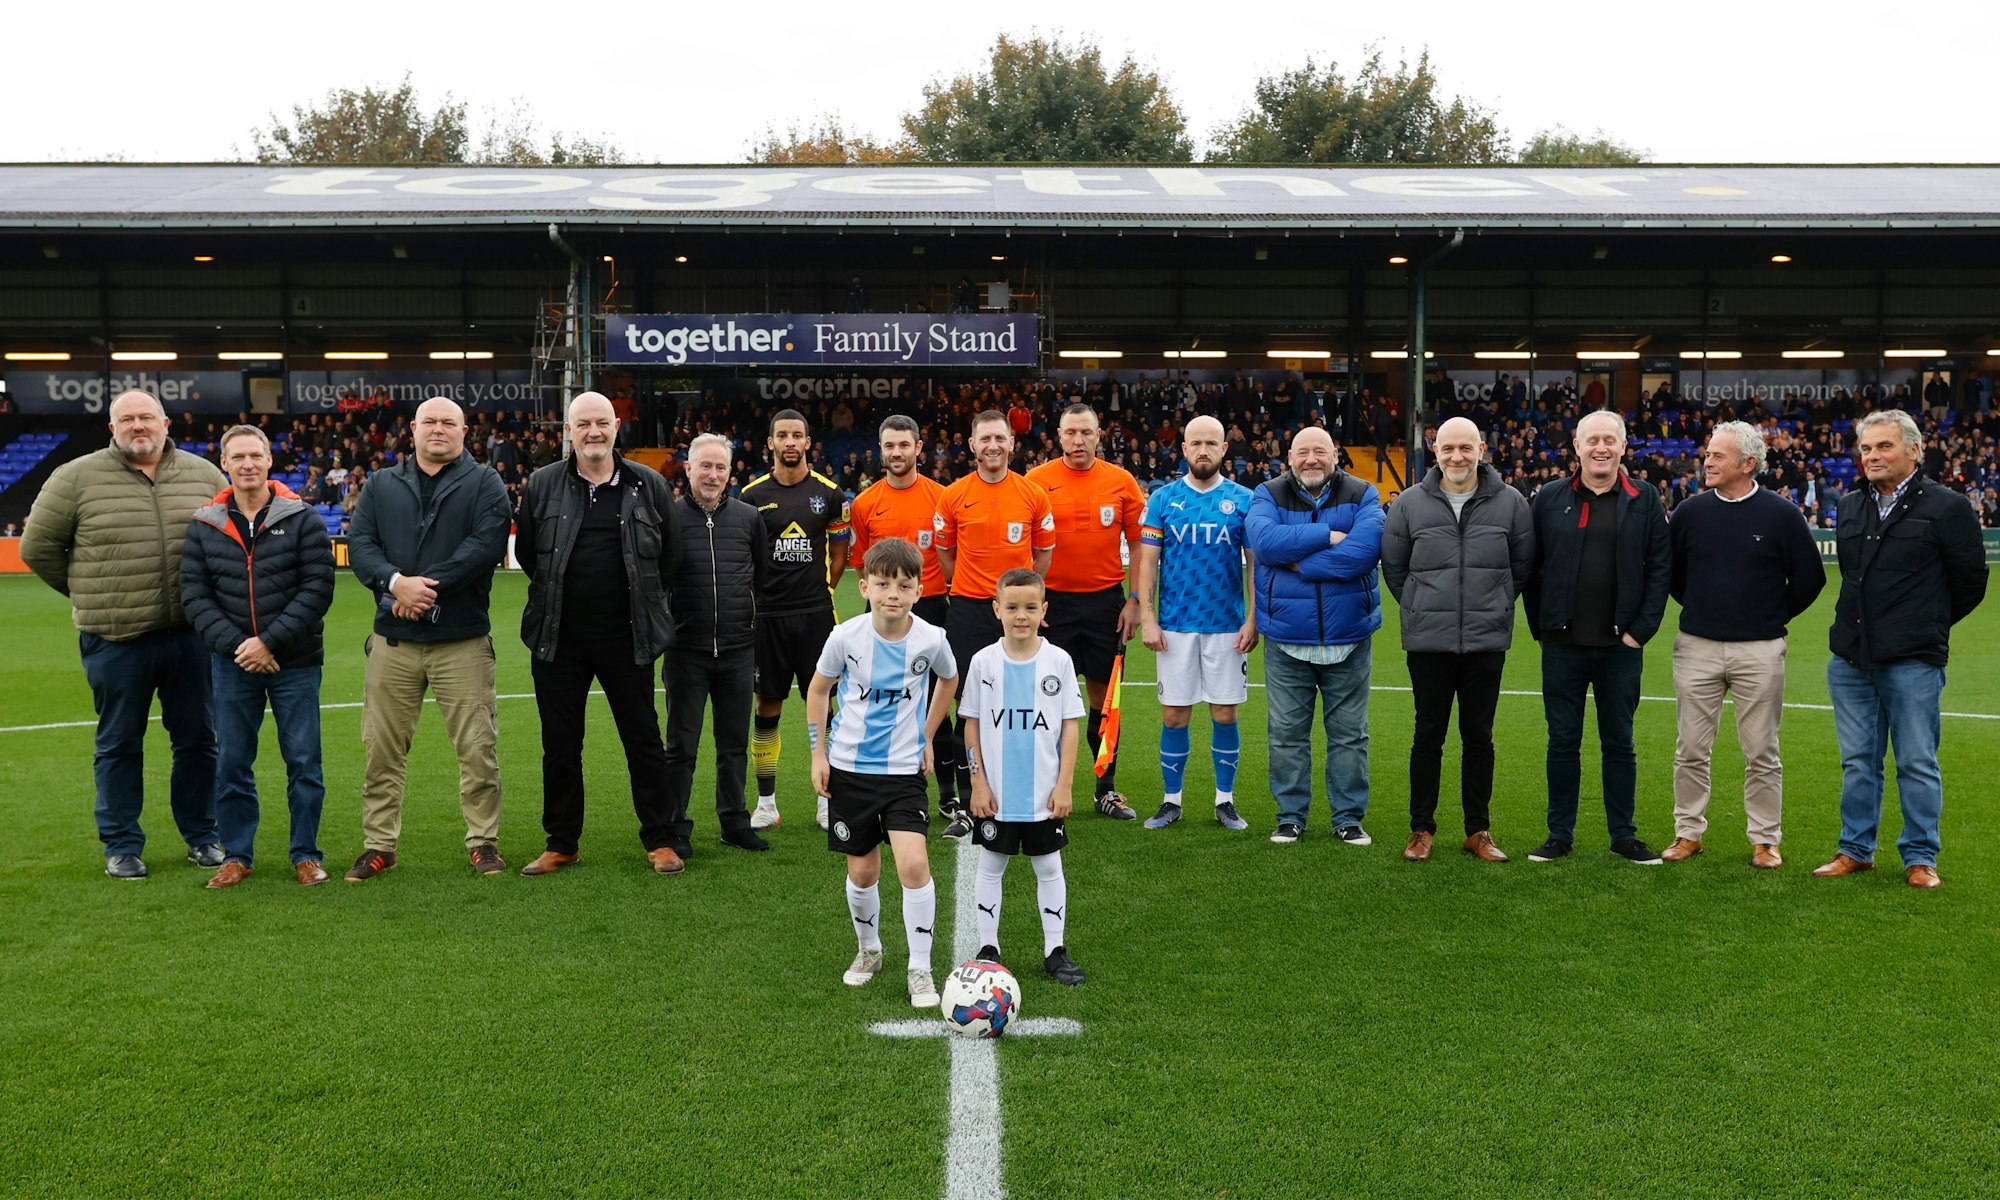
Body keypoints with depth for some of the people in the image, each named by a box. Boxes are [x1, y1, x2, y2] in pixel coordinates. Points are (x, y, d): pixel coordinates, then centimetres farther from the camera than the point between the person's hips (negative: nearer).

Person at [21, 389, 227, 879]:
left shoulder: (203, 475, 5)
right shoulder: (77, 478, -2)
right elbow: (37, 547, 5)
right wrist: (88, 596, 7)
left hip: (191, 636, 2)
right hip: (116, 641, -2)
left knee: (198, 740, 10)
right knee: (119, 745, 8)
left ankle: (201, 837, 24)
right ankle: (121, 846, 20)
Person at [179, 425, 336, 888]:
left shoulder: (302, 519, -3)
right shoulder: (203, 525, 5)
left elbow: (317, 589, -9)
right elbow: (195, 594, 2)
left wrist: (270, 642, -14)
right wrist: (234, 644, -11)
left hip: (295, 663, -2)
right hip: (232, 664, 2)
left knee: (304, 763, 4)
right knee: (231, 763, 8)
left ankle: (305, 854, 16)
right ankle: (237, 855, 21)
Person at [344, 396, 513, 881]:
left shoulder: (484, 484, 4)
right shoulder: (381, 485, 14)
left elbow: (485, 545, -11)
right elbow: (360, 545, 3)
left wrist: (427, 587, -17)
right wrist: (396, 582, -17)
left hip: (463, 640, -3)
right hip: (393, 640, 3)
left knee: (478, 748, 0)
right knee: (381, 749, 7)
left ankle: (483, 841, 14)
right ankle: (379, 846, 18)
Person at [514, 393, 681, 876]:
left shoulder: (649, 485, 1)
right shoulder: (542, 485, 2)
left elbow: (669, 554, 10)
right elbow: (525, 550, 12)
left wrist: (643, 597, 9)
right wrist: (559, 592, 11)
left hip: (626, 636, -1)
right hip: (558, 638, 1)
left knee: (644, 741, 5)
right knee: (560, 745, 9)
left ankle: (659, 841, 16)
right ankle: (560, 844, 21)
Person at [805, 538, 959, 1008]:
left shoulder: (931, 639, -12)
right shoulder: (846, 636, -12)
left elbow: (948, 680, 12)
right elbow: (818, 689, 6)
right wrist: (818, 753, 3)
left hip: (905, 770, -1)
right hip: (849, 768, 1)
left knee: (914, 863, -16)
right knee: (862, 871, 9)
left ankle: (920, 970, -1)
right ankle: (868, 951, 36)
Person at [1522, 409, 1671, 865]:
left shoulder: (1644, 499, 4)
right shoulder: (1550, 498, 4)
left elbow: (1660, 566, 2)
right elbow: (1530, 567, 6)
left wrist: (1641, 629, -4)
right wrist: (1540, 626, 1)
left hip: (1620, 644, 0)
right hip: (1563, 644, 0)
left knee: (1619, 742, 9)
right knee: (1563, 741, 6)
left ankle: (1624, 834, 20)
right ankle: (1560, 834, 16)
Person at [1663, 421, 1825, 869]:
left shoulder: (1781, 514, -3)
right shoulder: (1690, 511, 3)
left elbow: (1810, 576, 4)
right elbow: (1668, 573, 17)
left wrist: (1775, 616, 7)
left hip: (1759, 651, -2)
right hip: (1696, 647, 2)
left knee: (1762, 754, 5)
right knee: (1691, 749, 6)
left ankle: (1765, 839, 16)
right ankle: (1688, 833, 17)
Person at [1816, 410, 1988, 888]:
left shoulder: (1947, 507, -5)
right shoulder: (1850, 507, 11)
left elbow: (1971, 580, 1)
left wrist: (1928, 626, 9)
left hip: (1913, 661, -5)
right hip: (1851, 656, 5)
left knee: (1917, 764, 3)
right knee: (1857, 762, 12)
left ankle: (1920, 857, 15)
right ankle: (1856, 850, 22)